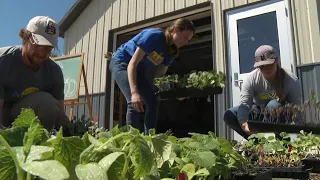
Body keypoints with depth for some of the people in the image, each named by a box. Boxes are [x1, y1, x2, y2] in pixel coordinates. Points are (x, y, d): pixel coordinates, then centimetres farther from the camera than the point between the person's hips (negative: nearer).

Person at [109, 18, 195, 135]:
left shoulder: (171, 52, -5)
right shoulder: (153, 35, -28)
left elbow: (159, 76, -7)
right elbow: (132, 63, -32)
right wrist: (134, 92, -42)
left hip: (139, 70, 8)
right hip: (121, 63, -8)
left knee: (153, 102, -2)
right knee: (134, 102, -25)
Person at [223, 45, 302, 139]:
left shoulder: (292, 81, -21)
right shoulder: (251, 78, -20)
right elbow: (244, 104, -28)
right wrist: (243, 123, -48)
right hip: (259, 111, 2)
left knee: (273, 105, -37)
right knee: (229, 115, -21)